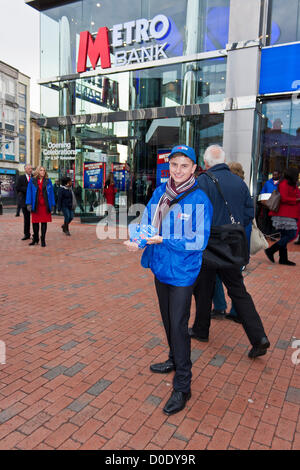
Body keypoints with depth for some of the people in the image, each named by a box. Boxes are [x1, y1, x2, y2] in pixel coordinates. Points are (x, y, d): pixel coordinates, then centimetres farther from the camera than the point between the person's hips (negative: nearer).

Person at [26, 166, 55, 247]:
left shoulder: (48, 181, 6)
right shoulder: (32, 181, 5)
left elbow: (51, 193, 6)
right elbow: (29, 192, 4)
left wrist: (52, 204, 0)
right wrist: (29, 203, -5)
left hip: (45, 205, 0)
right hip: (36, 205, 1)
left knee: (44, 223, 1)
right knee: (35, 222, 6)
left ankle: (43, 240, 9)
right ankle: (35, 239, 20)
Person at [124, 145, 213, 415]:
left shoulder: (199, 200, -15)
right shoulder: (159, 193, 2)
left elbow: (198, 242, -19)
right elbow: (147, 222, 4)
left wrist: (162, 240, -25)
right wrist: (138, 240, -17)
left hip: (183, 272, -6)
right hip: (160, 268, 6)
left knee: (179, 326, -1)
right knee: (168, 320, 22)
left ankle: (182, 387, 15)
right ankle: (175, 361, 45)